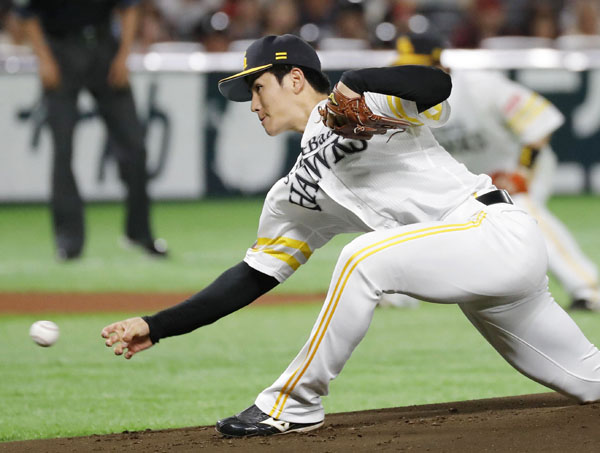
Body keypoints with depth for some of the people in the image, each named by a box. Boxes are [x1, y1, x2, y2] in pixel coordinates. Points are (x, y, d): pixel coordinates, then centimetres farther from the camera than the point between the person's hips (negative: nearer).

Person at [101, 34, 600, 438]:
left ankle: (294, 405, -14)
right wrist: (157, 326, 11)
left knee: (364, 258, -26)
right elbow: (253, 277, 17)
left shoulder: (361, 102, -4)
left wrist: (357, 83, -31)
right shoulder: (293, 197, 18)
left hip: (498, 229, -9)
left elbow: (436, 86, -22)